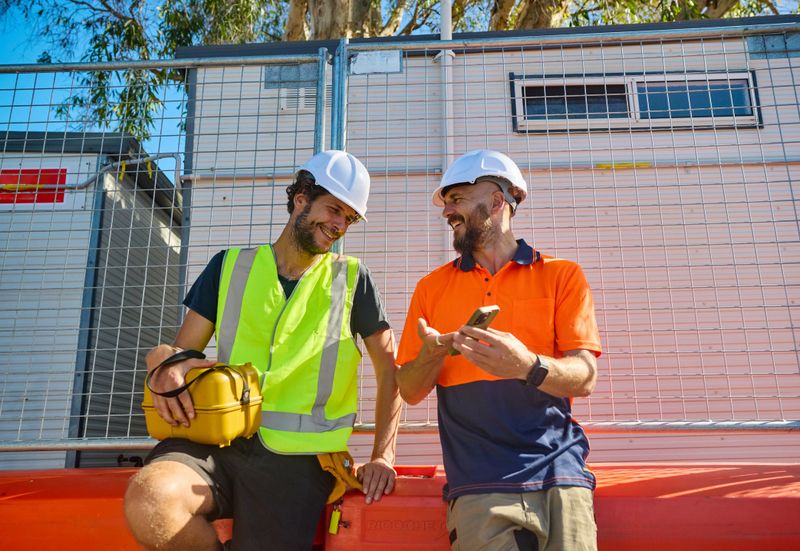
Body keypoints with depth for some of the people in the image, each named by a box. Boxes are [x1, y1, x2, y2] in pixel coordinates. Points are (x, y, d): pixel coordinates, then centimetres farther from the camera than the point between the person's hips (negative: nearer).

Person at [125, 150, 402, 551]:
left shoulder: (352, 280, 10)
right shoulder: (230, 266, 13)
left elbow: (389, 369, 10)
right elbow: (182, 349, 12)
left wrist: (382, 456, 0)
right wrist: (164, 363, -13)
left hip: (296, 459, -1)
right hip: (218, 442, 2)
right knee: (148, 500, -28)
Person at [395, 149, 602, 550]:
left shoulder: (561, 275, 6)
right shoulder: (432, 288, 12)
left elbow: (584, 379, -3)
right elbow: (409, 392, 11)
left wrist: (526, 365, -24)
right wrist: (433, 353, -12)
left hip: (558, 475, 0)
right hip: (479, 487, 1)